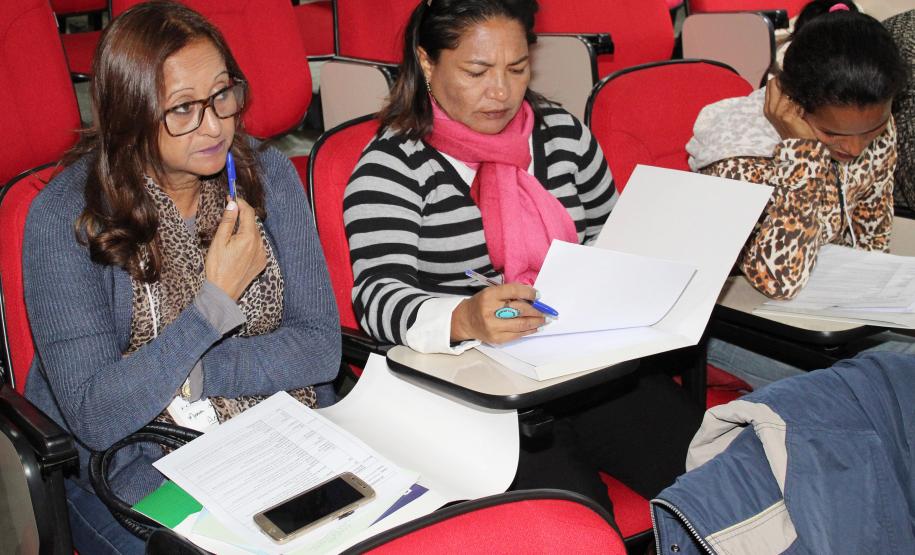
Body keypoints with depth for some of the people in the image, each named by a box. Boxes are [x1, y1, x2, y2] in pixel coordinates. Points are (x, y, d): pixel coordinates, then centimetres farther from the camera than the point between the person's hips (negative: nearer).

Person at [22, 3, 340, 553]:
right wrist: (216, 300, -22)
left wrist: (182, 378, -15)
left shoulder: (267, 173, -1)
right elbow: (95, 418, -17)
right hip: (138, 466, -3)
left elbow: (320, 348, -4)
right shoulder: (64, 216, -12)